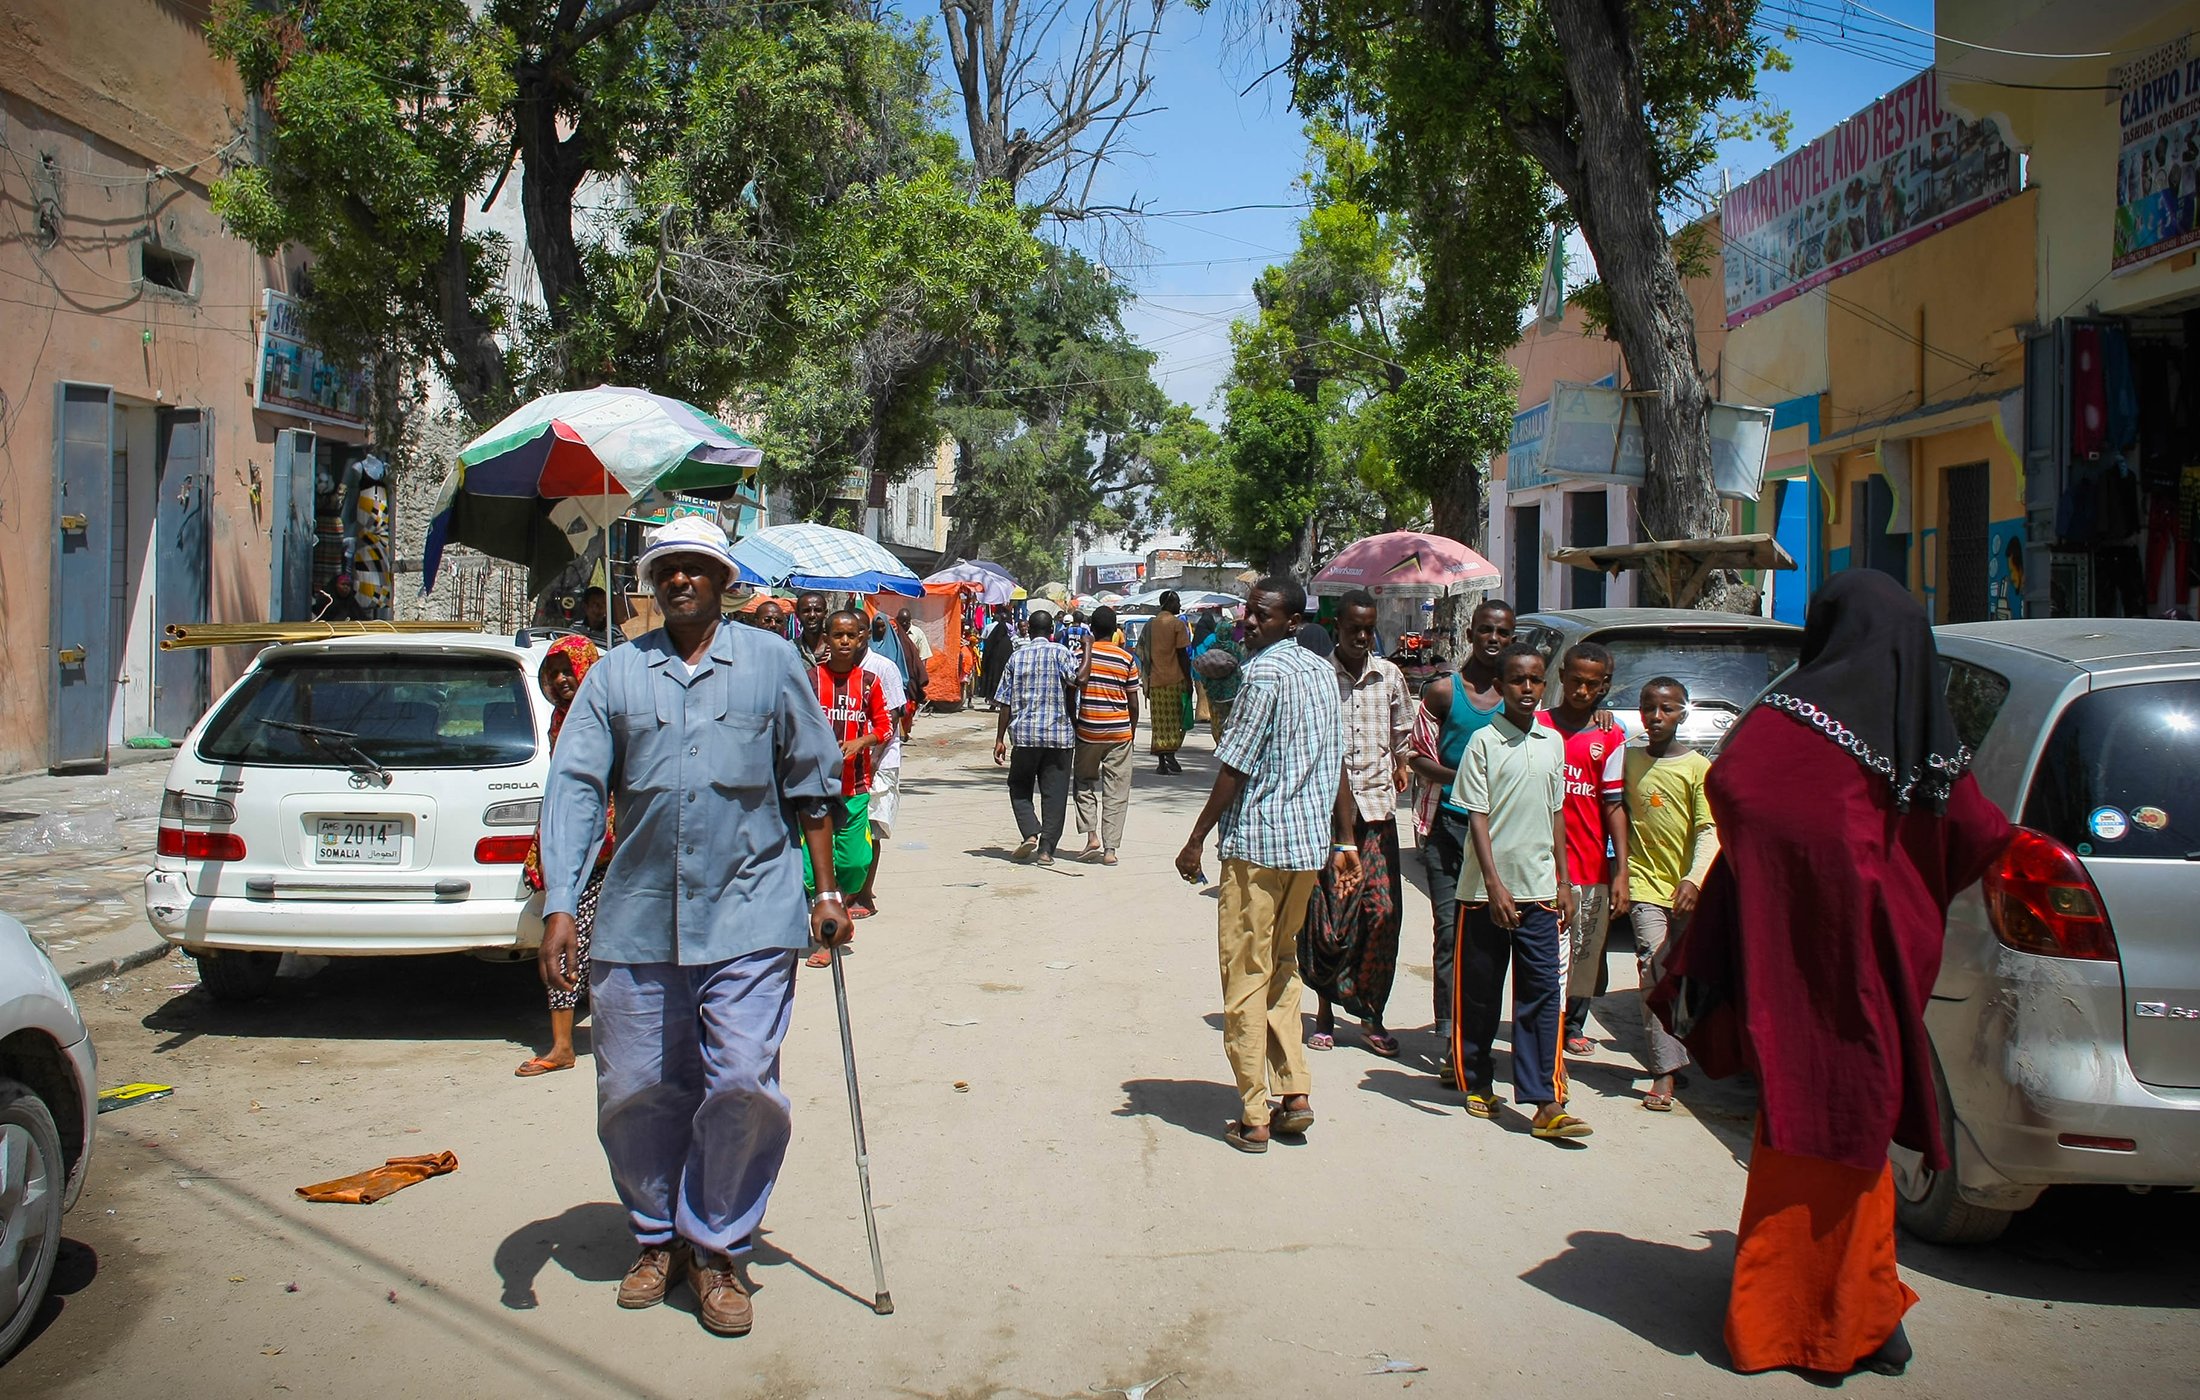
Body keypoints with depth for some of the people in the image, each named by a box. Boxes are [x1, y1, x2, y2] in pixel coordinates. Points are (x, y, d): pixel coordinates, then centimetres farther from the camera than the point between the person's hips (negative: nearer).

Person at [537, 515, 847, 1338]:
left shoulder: (771, 664, 6)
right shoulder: (615, 674, 8)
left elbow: (811, 783, 10)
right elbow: (574, 787, 1)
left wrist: (826, 891, 7)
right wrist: (559, 905, -8)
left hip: (749, 913, -2)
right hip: (636, 920, 2)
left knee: (743, 1086, -7)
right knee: (634, 1093, 8)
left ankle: (718, 1251, 13)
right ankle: (658, 1238, 30)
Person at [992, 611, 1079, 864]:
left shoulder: (1017, 657, 6)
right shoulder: (1060, 653, -1)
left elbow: (1006, 702, 5)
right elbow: (1077, 678, -19)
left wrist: (999, 739, 8)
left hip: (1025, 733, 1)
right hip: (1059, 734, -1)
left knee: (1019, 787, 15)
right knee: (1054, 793, 5)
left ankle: (1031, 833, -5)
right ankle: (1046, 848, 3)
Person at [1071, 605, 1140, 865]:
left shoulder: (1083, 654, -4)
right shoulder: (1127, 659, 0)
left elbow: (1077, 683, -13)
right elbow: (1133, 702, 5)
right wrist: (1133, 731, 14)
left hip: (1088, 730, 0)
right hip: (1120, 732, 0)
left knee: (1085, 783, 17)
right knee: (1116, 792, 5)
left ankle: (1091, 835, 1)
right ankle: (1110, 848, 1)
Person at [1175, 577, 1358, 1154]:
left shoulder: (1264, 673, -14)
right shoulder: (1322, 671, 11)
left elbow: (1235, 767, -15)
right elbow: (1338, 763, 14)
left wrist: (1195, 842, -8)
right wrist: (1345, 841, 19)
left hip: (1257, 841, -8)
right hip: (1308, 843, 8)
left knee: (1246, 977, 0)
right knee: (1283, 968, 19)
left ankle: (1254, 1119, 3)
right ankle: (1294, 1095, 16)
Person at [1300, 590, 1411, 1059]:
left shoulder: (1390, 676, 8)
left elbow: (1403, 732, 20)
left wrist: (1400, 767, 5)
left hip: (1376, 807, 2)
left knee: (1383, 910, -3)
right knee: (1325, 913, 1)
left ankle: (1371, 1013, 9)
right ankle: (1326, 1009, 17)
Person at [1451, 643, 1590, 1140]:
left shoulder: (1552, 742, 9)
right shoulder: (1484, 742, -6)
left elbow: (1556, 815, 15)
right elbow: (1477, 817, -9)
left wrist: (1564, 882, 12)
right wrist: (1495, 885, -16)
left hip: (1540, 889, 4)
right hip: (1486, 890, -4)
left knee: (1544, 992, -2)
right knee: (1479, 991, 7)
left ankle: (1546, 1103, -3)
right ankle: (1477, 1084, 24)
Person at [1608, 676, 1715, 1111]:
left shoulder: (1698, 767, 0)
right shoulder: (1627, 759, 7)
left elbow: (1710, 830, -5)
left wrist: (1694, 879, -18)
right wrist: (1621, 873, 3)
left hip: (1687, 887, 0)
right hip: (1645, 883, 0)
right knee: (1655, 970, -12)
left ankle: (1668, 1055, 28)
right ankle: (1665, 1070, -14)